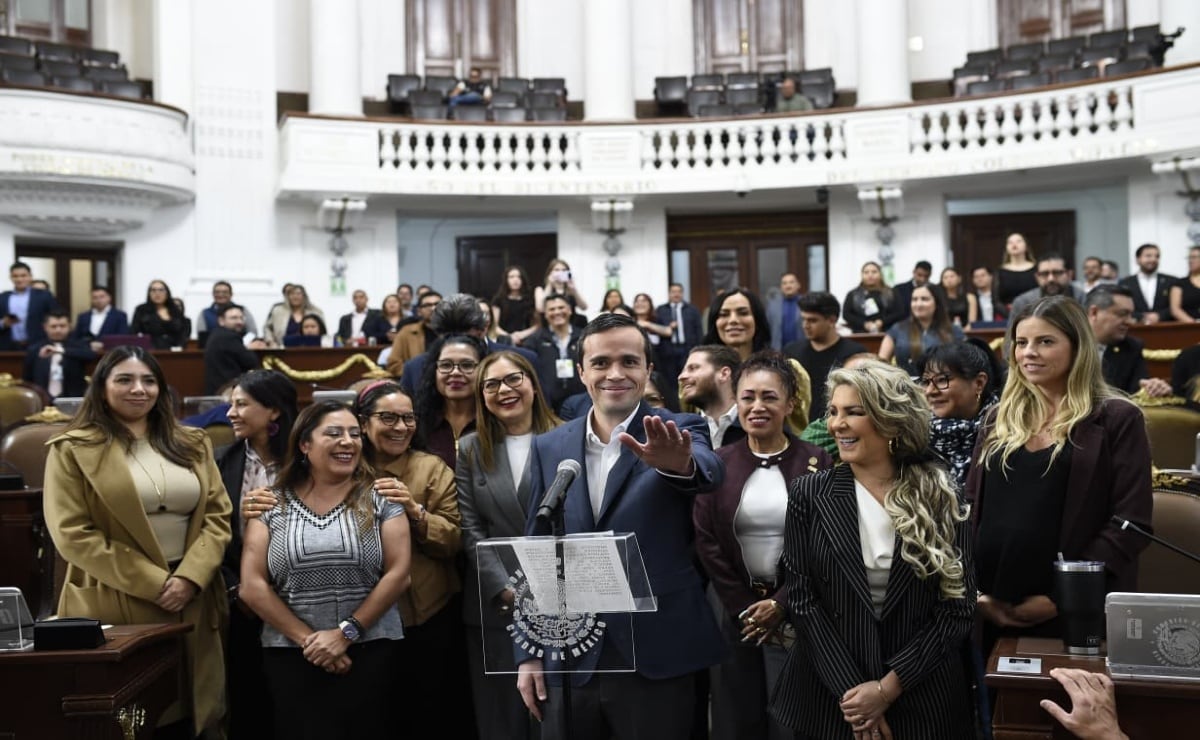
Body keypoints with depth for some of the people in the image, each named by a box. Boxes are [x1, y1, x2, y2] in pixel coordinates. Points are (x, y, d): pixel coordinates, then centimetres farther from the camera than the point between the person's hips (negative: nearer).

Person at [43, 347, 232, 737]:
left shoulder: (192, 444, 12)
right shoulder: (73, 449, 0)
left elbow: (217, 516, 7)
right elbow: (72, 535, -8)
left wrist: (189, 578, -10)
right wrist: (154, 584, -13)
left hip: (193, 600, 4)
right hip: (116, 603, -3)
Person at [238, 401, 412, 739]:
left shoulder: (379, 498, 1)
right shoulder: (273, 504, 3)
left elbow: (399, 574, -5)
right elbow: (252, 586, -1)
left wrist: (346, 633, -10)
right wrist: (306, 639, -8)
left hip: (370, 652, 0)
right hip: (290, 655, 1)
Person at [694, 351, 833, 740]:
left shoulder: (817, 463, -3)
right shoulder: (717, 464, 2)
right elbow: (706, 542, -1)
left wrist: (781, 604, -10)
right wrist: (746, 608, -6)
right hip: (737, 611, 2)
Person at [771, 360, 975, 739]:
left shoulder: (941, 498, -3)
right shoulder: (808, 495, -3)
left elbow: (958, 608, -5)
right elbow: (801, 600, -5)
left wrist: (888, 687, -12)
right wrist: (848, 690, -13)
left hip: (922, 702, 0)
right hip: (828, 700, 0)